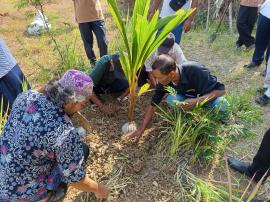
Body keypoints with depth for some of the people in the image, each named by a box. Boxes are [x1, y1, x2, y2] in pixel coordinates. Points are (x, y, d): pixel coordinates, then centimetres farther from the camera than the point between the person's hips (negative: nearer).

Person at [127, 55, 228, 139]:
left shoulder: (195, 71, -37)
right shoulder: (164, 81, -23)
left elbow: (220, 90, -30)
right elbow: (152, 105, -15)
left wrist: (196, 101, -44)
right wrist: (140, 130, -17)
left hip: (208, 96, -3)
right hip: (188, 97, 3)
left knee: (221, 103, -35)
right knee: (170, 99, -27)